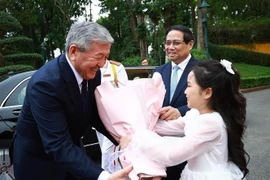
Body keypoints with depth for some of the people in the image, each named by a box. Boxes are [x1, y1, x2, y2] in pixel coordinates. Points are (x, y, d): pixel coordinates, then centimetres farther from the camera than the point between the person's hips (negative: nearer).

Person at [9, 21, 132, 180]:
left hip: (71, 149, 6)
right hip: (38, 160, -6)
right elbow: (58, 146, -36)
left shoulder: (92, 72, -11)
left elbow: (95, 114, -2)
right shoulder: (45, 83, -32)